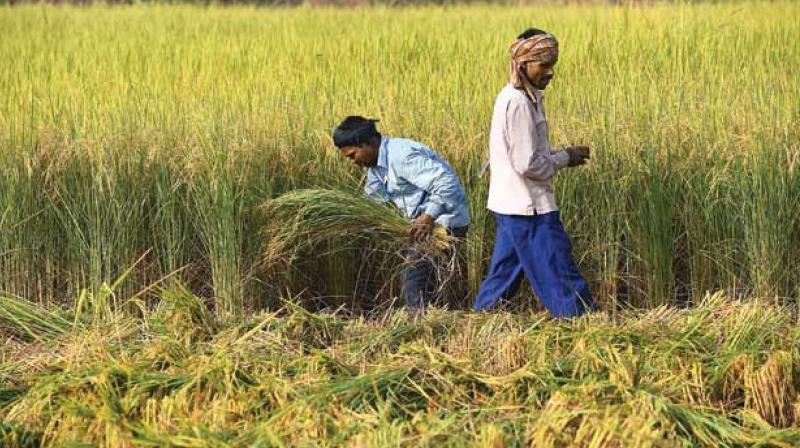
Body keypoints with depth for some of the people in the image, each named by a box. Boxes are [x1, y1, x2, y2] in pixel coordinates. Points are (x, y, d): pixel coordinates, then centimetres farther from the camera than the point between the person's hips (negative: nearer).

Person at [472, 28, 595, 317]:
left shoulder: (512, 98, 13)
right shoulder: (519, 103, -18)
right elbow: (528, 164, -22)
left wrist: (563, 157, 7)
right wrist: (565, 158, -8)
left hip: (512, 206, 10)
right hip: (529, 207, -10)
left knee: (505, 274, 14)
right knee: (561, 275, -6)